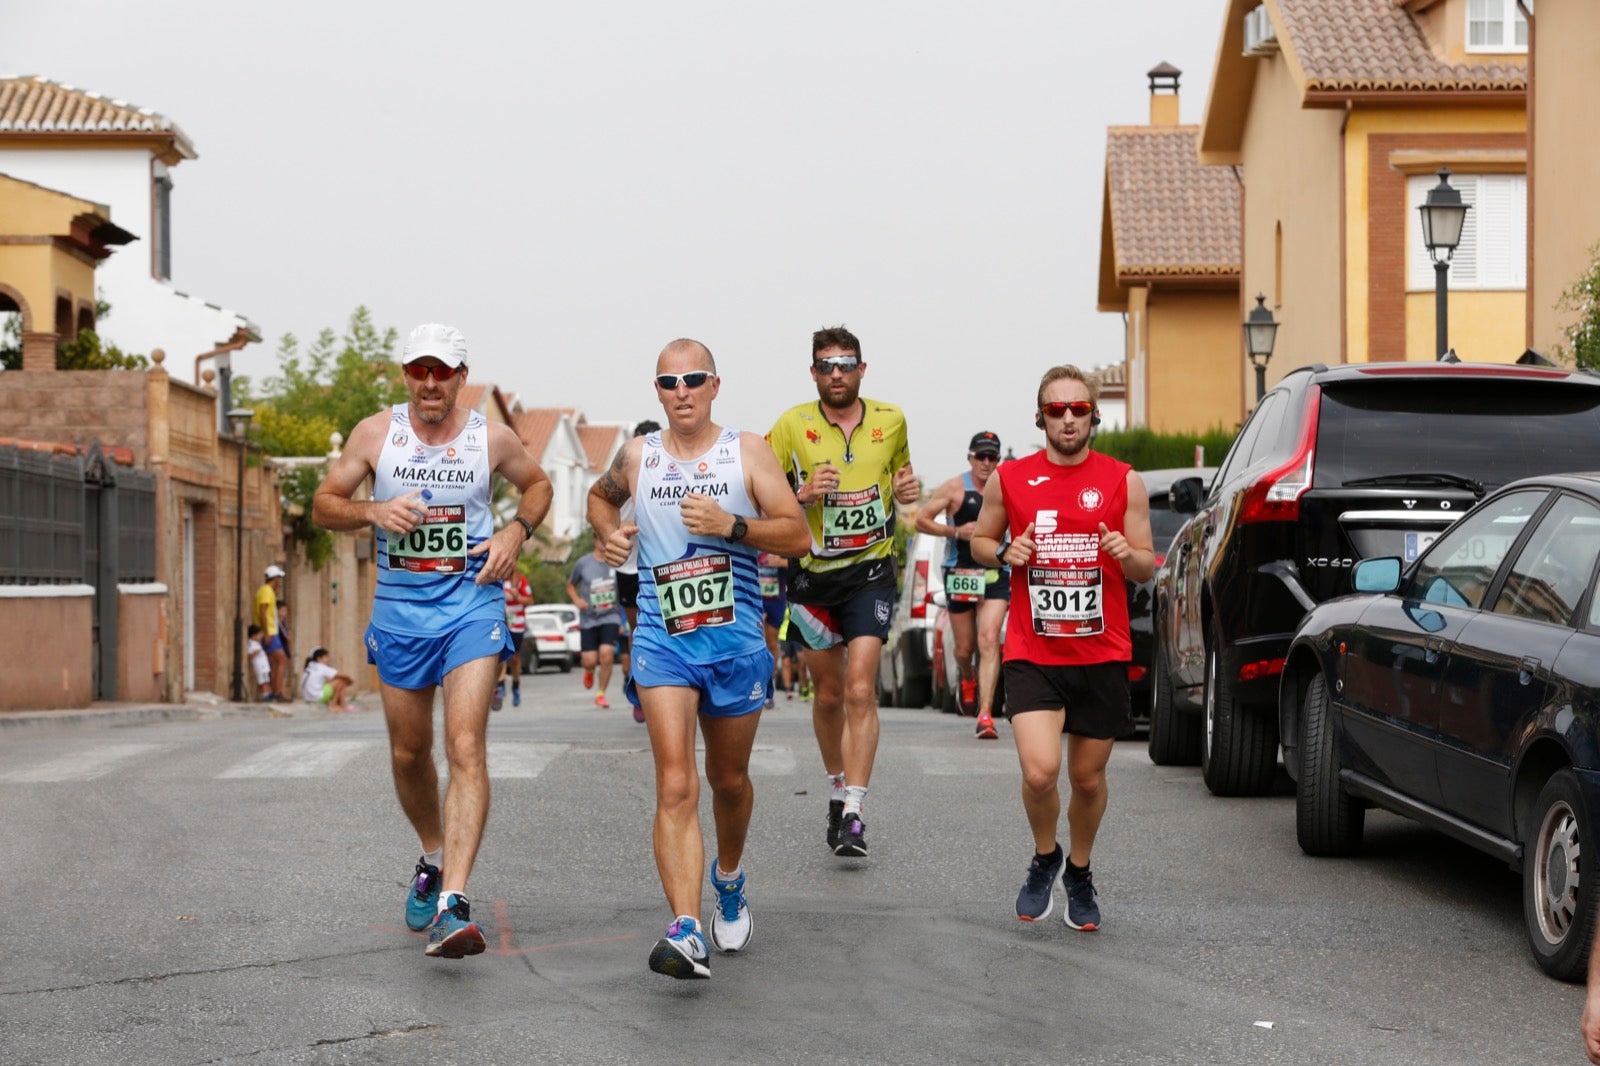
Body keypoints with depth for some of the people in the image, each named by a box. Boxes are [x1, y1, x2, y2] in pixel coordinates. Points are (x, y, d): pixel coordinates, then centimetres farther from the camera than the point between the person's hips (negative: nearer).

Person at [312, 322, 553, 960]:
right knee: (408, 754, 13)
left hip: (473, 602, -2)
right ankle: (433, 858, 41)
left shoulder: (492, 439, 0)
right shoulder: (376, 434, 0)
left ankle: (453, 903, -25)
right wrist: (373, 511, -15)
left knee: (466, 747, -17)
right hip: (399, 606, 2)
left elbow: (538, 484, 18)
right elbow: (323, 504, 5)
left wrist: (516, 532, -2)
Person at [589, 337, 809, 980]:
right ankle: (686, 934, -26)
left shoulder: (747, 452, 1)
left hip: (736, 641, 1)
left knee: (728, 780, 17)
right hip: (662, 639, -1)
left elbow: (798, 536, -4)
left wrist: (732, 526, -18)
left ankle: (729, 879, 48)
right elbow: (601, 495, 28)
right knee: (675, 786, -16)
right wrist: (607, 532, 6)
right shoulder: (638, 456, 5)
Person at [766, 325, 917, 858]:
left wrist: (908, 489, -2)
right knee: (828, 694, 12)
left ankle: (854, 814, -15)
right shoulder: (793, 426, -4)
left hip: (870, 573, -1)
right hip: (813, 575, 1)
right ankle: (837, 790, 34)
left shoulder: (890, 421, 2)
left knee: (860, 690, -14)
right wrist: (801, 494, -19)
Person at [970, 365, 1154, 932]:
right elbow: (979, 539, 15)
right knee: (1040, 770, -18)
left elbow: (1147, 567, 5)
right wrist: (1003, 553, -7)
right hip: (1032, 655, -1)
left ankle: (1079, 873, 37)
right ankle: (1044, 858, 12)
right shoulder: (1009, 479, 1)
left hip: (1102, 655, 1)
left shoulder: (1123, 481, 1)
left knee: (1088, 777, 12)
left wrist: (1128, 555, -18)